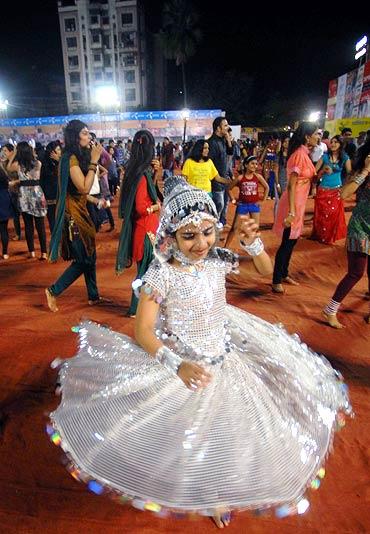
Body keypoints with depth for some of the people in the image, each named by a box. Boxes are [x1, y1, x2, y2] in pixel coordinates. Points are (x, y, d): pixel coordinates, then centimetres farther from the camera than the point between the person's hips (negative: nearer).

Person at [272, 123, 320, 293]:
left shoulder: (304, 153, 10)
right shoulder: (299, 154, -18)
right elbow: (291, 185, -23)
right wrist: (291, 211, -24)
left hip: (299, 203, 10)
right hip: (293, 203, -10)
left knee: (293, 240, 17)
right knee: (287, 242, -2)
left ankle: (284, 274, 31)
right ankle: (276, 281, 10)